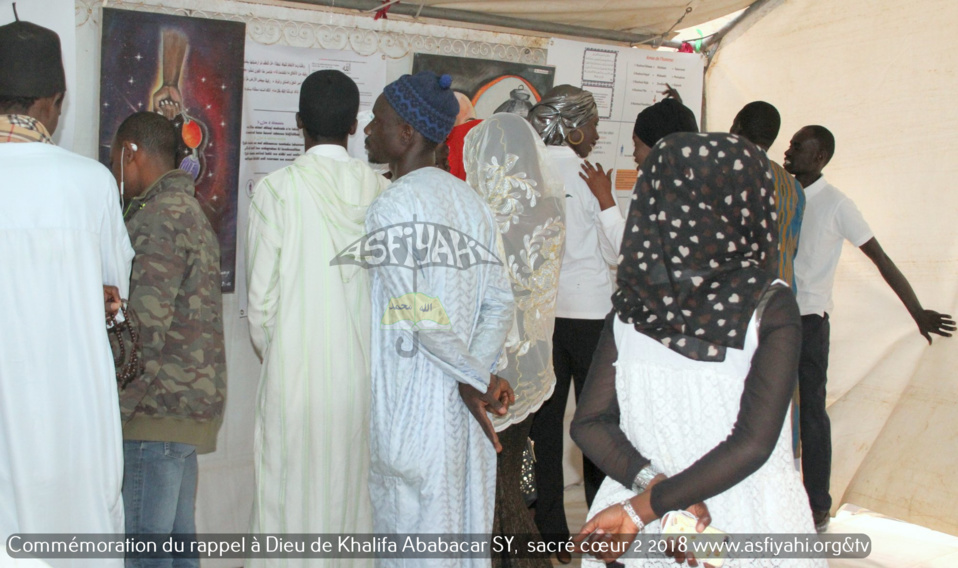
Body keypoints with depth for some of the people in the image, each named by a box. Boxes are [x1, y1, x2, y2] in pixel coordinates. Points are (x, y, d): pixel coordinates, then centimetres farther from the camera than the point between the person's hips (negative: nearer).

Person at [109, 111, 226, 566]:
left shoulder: (158, 217, -12)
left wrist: (114, 410, -13)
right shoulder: (189, 210, 19)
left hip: (158, 408, -10)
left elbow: (144, 328, -19)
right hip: (190, 405, 10)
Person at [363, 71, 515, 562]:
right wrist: (477, 374, -2)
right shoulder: (469, 199, 11)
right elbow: (500, 302, 7)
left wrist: (476, 378, -9)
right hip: (464, 410, 8)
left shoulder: (392, 205, -13)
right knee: (466, 535, 17)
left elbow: (417, 314, -19)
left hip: (414, 409, -7)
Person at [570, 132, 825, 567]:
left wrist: (652, 484, -14)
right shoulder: (769, 308, -15)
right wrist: (645, 509, -18)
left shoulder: (631, 306, -7)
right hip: (751, 528, -2)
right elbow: (752, 444, -21)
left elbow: (589, 423, -7)